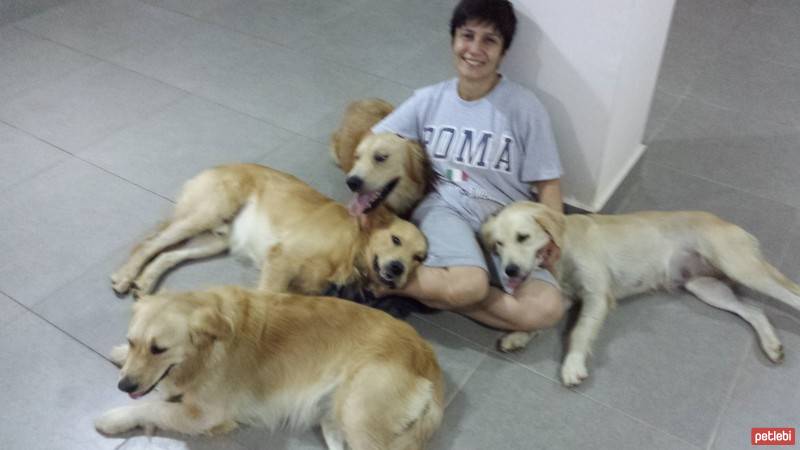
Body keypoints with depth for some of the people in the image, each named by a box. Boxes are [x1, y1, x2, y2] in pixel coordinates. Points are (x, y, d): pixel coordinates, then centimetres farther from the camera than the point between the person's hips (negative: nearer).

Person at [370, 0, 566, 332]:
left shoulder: (523, 107, -3)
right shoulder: (429, 99, 5)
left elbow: (546, 182, 0)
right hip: (444, 207, -1)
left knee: (547, 309, -25)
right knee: (468, 286, -35)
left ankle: (435, 291, -12)